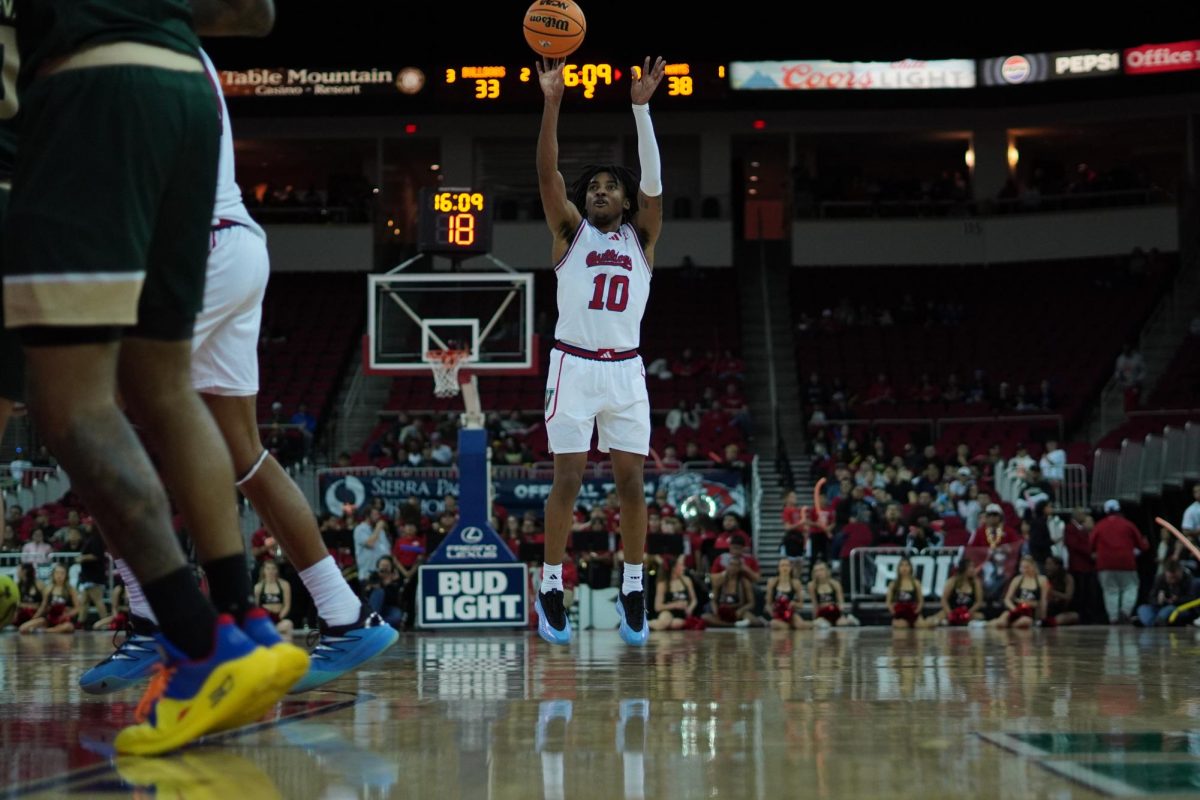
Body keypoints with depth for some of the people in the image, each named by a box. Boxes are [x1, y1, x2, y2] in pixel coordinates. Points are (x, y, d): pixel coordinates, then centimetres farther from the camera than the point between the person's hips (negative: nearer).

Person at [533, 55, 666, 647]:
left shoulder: (641, 236, 9)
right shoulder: (570, 231, 6)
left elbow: (653, 180, -6)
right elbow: (547, 173, -8)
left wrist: (641, 107, -17)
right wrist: (552, 103, -21)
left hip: (625, 370, 2)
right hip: (574, 365, -2)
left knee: (631, 482, 2)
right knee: (567, 481, -4)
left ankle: (632, 591, 12)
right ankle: (550, 589, 5)